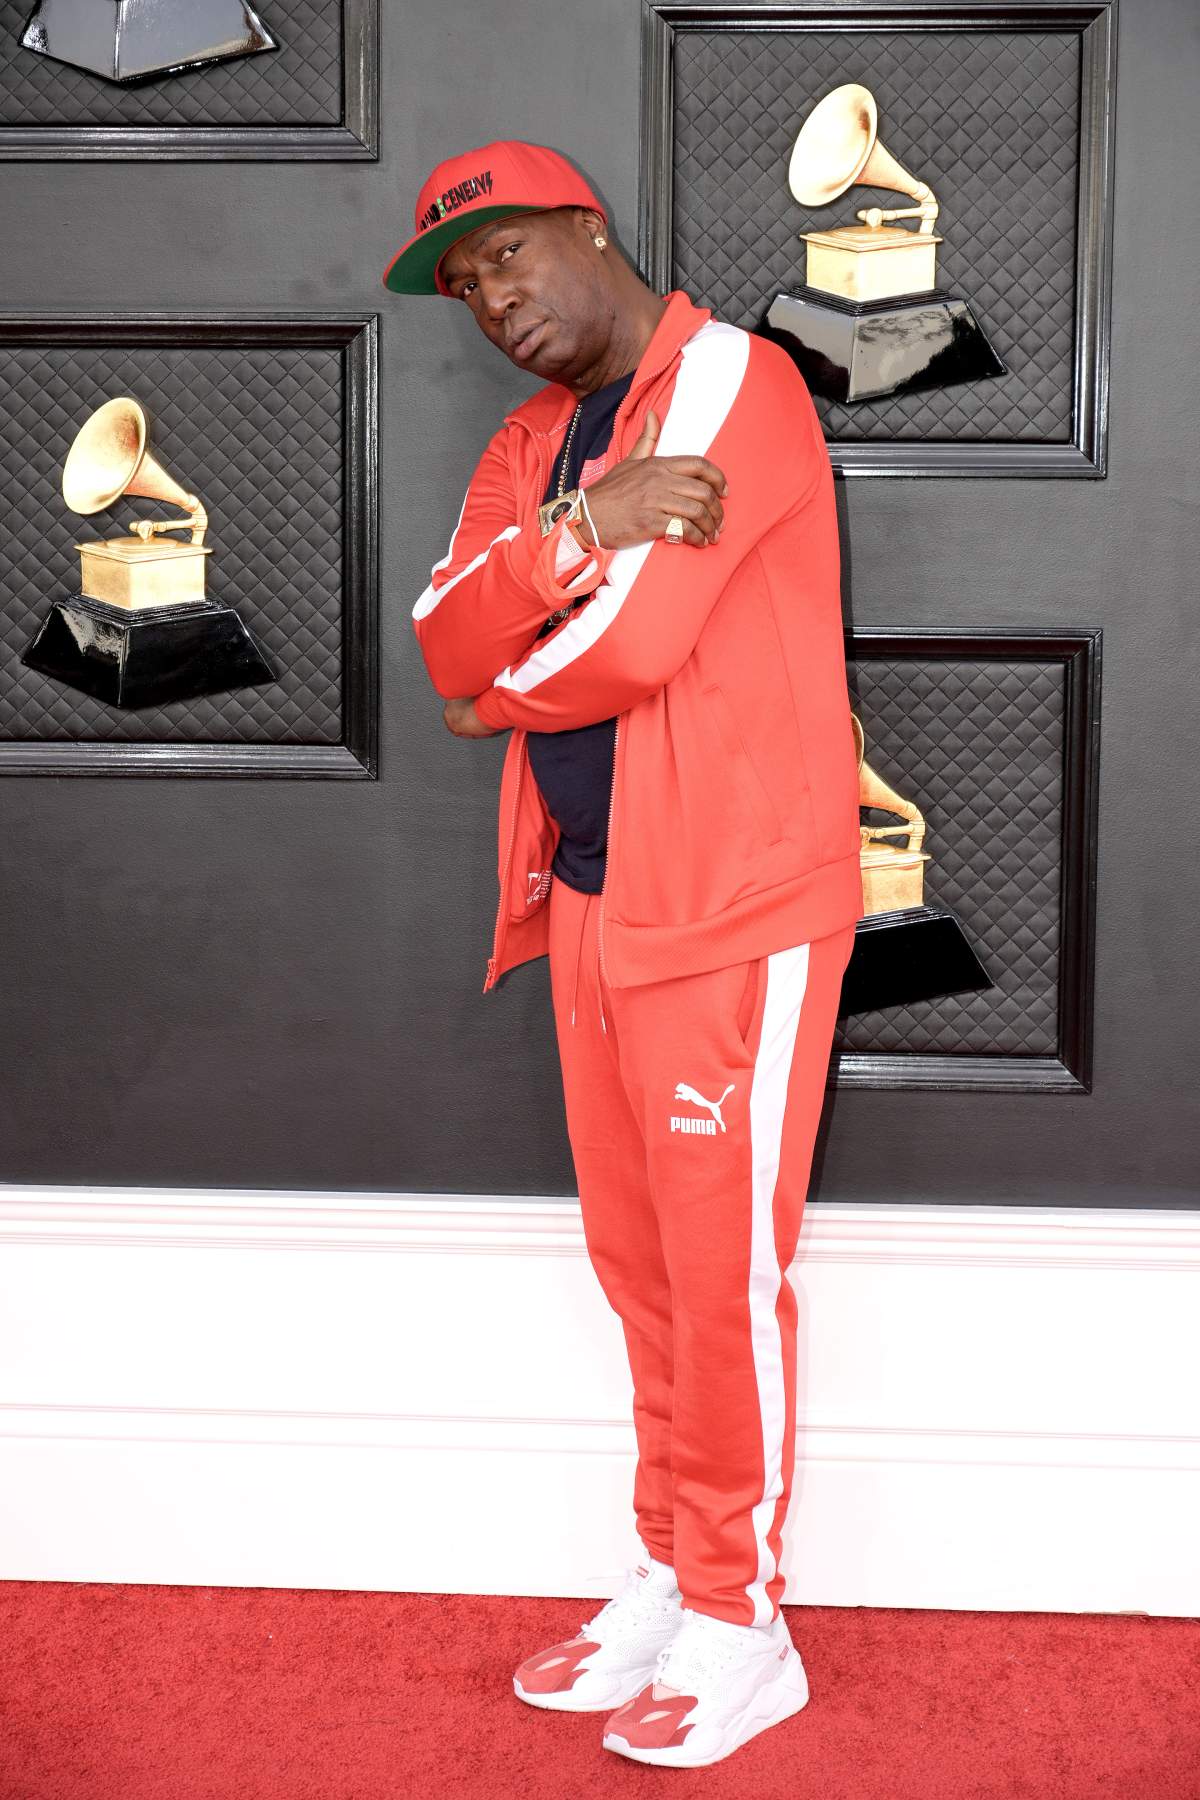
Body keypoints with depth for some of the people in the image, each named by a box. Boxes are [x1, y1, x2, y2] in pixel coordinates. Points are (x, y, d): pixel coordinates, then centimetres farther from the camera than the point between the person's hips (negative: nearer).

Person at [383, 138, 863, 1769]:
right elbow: (449, 643, -1)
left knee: (724, 1267, 0)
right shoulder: (529, 446, 15)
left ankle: (740, 1629, 14)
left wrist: (504, 698, 0)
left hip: (736, 907, -8)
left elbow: (631, 638, -20)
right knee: (638, 1262, 14)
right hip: (592, 899, 8)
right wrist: (581, 523, -19)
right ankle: (671, 1582, 29)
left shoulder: (729, 381, -10)